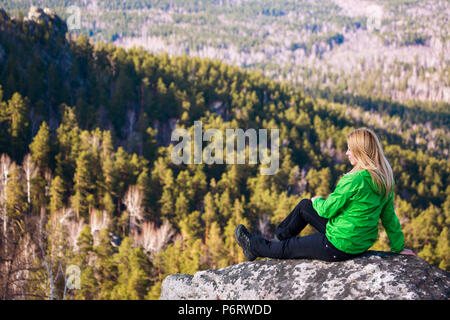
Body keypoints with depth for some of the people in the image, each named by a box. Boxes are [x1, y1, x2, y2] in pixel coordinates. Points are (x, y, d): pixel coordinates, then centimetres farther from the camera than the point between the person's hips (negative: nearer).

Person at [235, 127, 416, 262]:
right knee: (304, 206, 21)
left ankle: (253, 246, 38)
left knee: (289, 248, 14)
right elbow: (389, 217, 4)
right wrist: (398, 247, 16)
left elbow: (327, 210, -19)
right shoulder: (384, 179, -3)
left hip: (340, 246, -9)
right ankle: (279, 237, 40)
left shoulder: (355, 180, -30)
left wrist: (318, 201, 4)